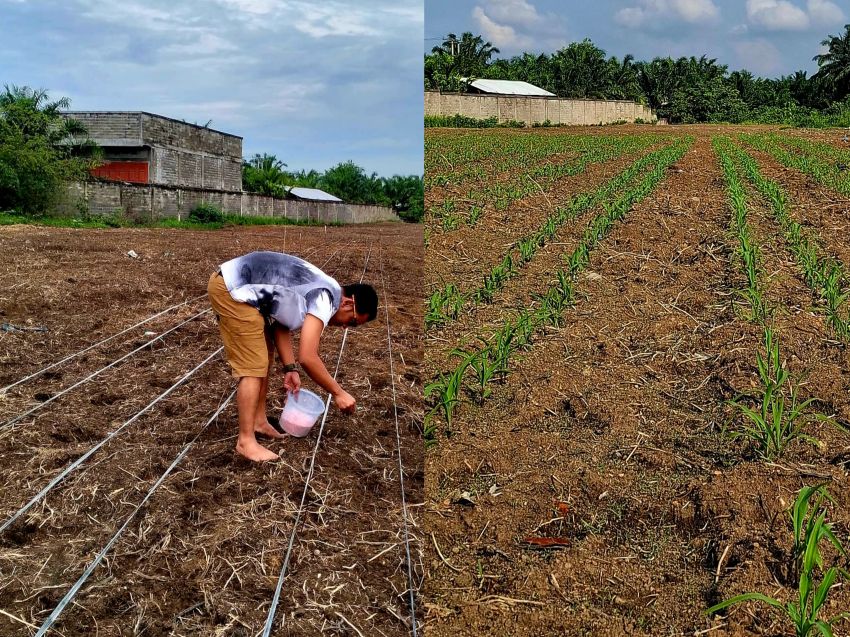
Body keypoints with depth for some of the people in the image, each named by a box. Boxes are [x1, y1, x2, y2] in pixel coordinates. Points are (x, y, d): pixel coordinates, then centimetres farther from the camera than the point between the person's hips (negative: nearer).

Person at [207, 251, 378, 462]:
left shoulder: (320, 291, 12)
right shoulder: (327, 298, -18)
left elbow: (281, 324, 14)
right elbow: (308, 357, -21)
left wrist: (290, 368, 7)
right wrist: (338, 393, -11)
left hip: (235, 285, 11)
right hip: (230, 289, -11)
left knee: (264, 356, 19)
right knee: (253, 365, -8)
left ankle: (259, 421, 29)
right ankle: (246, 441, -2)